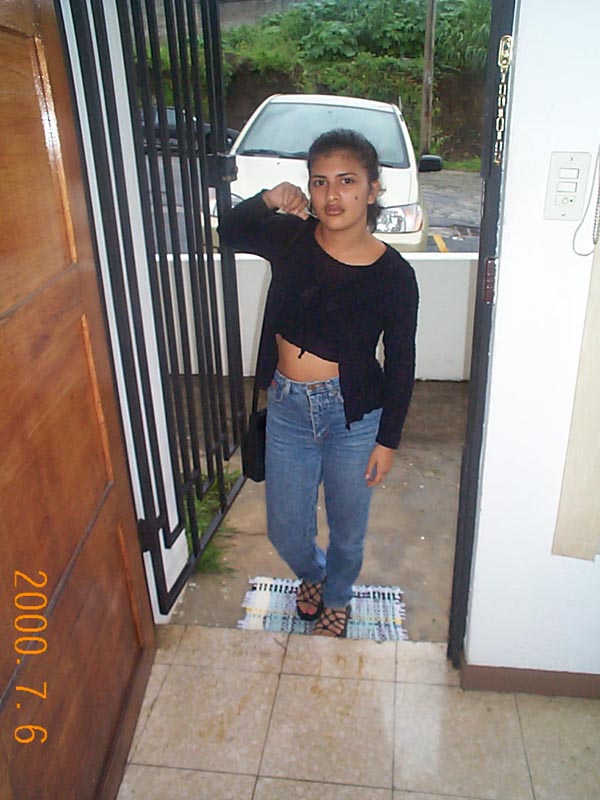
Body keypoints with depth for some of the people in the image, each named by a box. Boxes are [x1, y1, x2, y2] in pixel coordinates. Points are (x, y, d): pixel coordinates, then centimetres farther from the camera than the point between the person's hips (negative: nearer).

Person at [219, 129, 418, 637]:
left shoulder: (393, 274, -14)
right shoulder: (291, 238, -8)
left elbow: (400, 365, -6)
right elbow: (230, 231, 12)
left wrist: (388, 441, -4)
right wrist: (268, 200, -9)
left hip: (354, 414, -2)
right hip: (288, 407, 2)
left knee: (348, 527, 18)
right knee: (286, 529, 16)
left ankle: (337, 598, 51)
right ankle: (312, 574, 53)